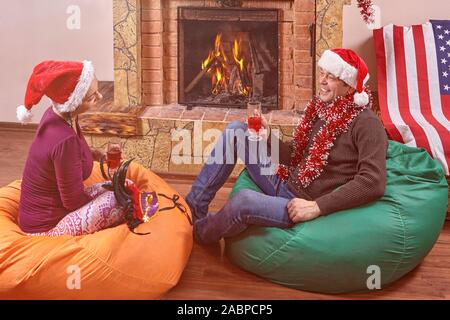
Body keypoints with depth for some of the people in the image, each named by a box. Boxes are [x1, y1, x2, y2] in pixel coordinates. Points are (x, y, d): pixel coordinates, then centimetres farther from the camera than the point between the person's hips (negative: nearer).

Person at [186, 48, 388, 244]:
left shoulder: (366, 123, -16)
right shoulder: (320, 107, 8)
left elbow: (374, 183, -27)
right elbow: (297, 157, 13)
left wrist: (317, 207, -27)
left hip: (308, 203, -8)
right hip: (286, 185, 8)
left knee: (245, 200, -34)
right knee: (236, 130, 1)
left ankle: (197, 235, 0)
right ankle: (193, 206, 2)